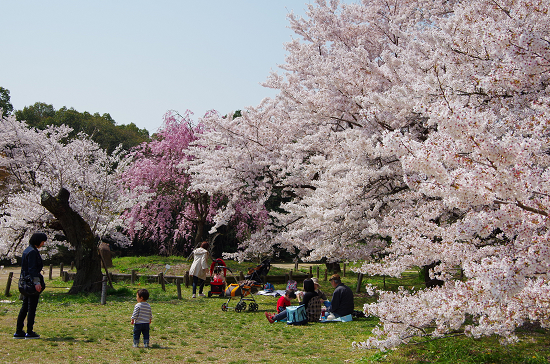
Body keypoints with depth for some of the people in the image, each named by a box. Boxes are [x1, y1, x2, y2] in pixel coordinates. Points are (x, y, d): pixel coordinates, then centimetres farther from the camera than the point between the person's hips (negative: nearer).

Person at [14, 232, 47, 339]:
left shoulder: (28, 250, 15)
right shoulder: (32, 252, -15)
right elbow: (32, 269, -21)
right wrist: (36, 282, -23)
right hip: (32, 282, -10)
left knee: (25, 306, 12)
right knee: (32, 307, -3)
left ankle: (18, 331, 15)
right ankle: (30, 332, 2)